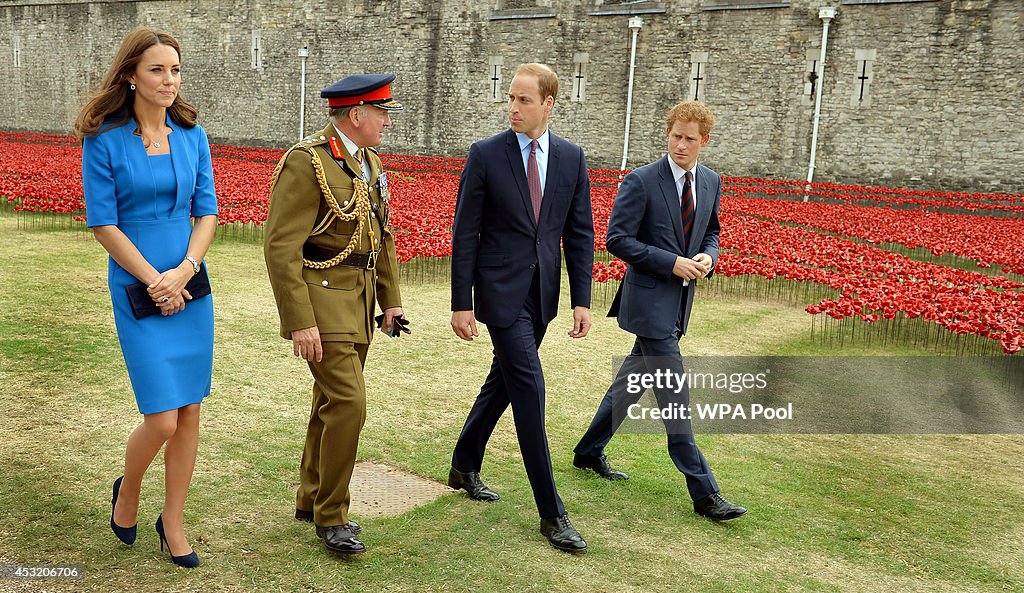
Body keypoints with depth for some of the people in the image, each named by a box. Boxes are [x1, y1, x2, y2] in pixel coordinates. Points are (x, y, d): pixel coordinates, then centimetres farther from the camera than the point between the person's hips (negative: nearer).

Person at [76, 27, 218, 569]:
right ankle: (127, 492, 26)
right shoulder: (104, 140, -5)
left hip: (191, 285, 4)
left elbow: (207, 211, 6)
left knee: (189, 412, 6)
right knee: (162, 418, -7)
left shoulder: (191, 136, 6)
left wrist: (184, 270, -9)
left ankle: (173, 522, 24)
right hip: (138, 289, -4)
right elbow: (103, 224, -6)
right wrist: (155, 281, -11)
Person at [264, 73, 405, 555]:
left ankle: (311, 499, 32)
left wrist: (391, 300, 14)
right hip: (322, 302, -8)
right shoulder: (306, 162, -15)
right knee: (348, 404, -11)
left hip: (358, 305, 9)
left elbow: (382, 237, 20)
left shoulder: (371, 164, 13)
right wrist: (300, 323, -21)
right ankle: (331, 516, 6)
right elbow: (281, 246, -18)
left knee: (331, 403, 16)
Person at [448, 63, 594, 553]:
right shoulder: (485, 155, -5)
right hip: (501, 289, -4)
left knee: (503, 381, 17)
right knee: (528, 387, -8)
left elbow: (580, 233, 6)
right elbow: (464, 233, -5)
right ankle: (551, 513, 0)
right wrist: (461, 303, -8)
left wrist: (582, 300, 1)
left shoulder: (572, 158, 5)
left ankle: (464, 467, 39)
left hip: (542, 292, 5)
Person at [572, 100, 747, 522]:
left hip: (680, 300, 7)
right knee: (675, 397, -5)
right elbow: (618, 240, -13)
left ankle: (589, 452, 35)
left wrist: (708, 257, -3)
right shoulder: (641, 181, -12)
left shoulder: (711, 182, 9)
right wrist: (672, 263, -18)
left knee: (631, 382, 18)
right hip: (650, 299, -7)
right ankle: (704, 493, 3)